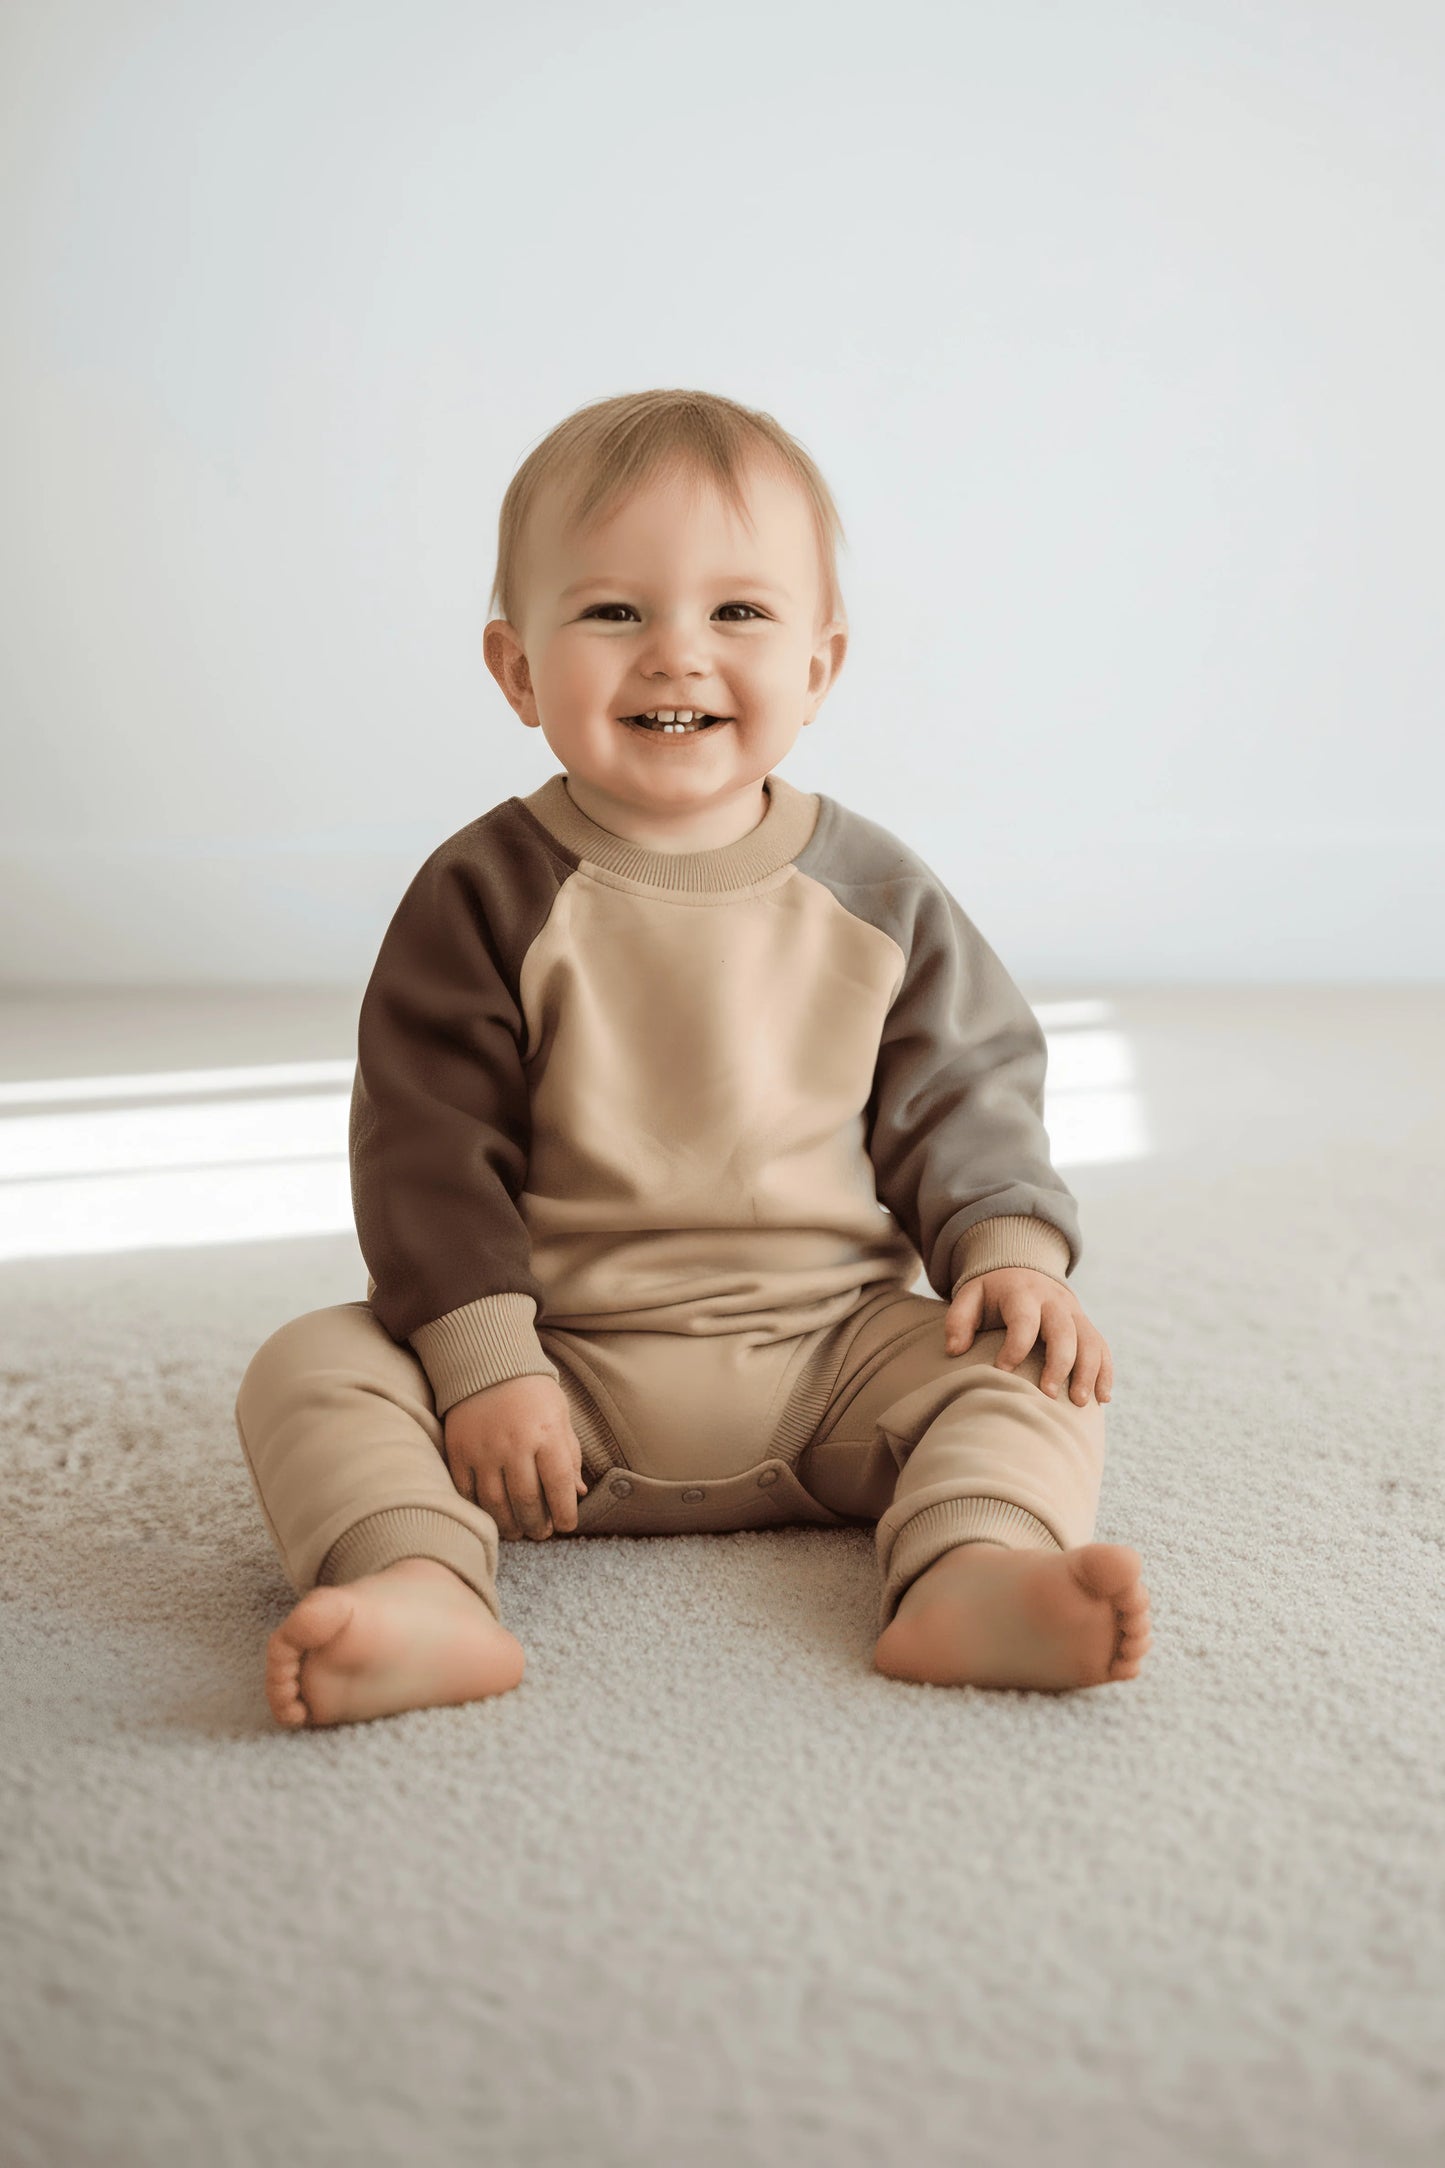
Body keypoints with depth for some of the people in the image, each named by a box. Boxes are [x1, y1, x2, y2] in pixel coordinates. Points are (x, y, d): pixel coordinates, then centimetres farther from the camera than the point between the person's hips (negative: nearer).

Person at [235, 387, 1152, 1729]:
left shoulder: (875, 895, 2)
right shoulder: (487, 895, -5)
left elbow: (961, 1098, 8)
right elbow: (428, 1142, -7)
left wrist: (1012, 1250, -11)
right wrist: (484, 1361, -17)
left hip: (831, 1361, 2)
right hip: (557, 1372, -1)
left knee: (1029, 1368, -17)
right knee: (311, 1371, -20)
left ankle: (975, 1577, -39)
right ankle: (423, 1593, -42)